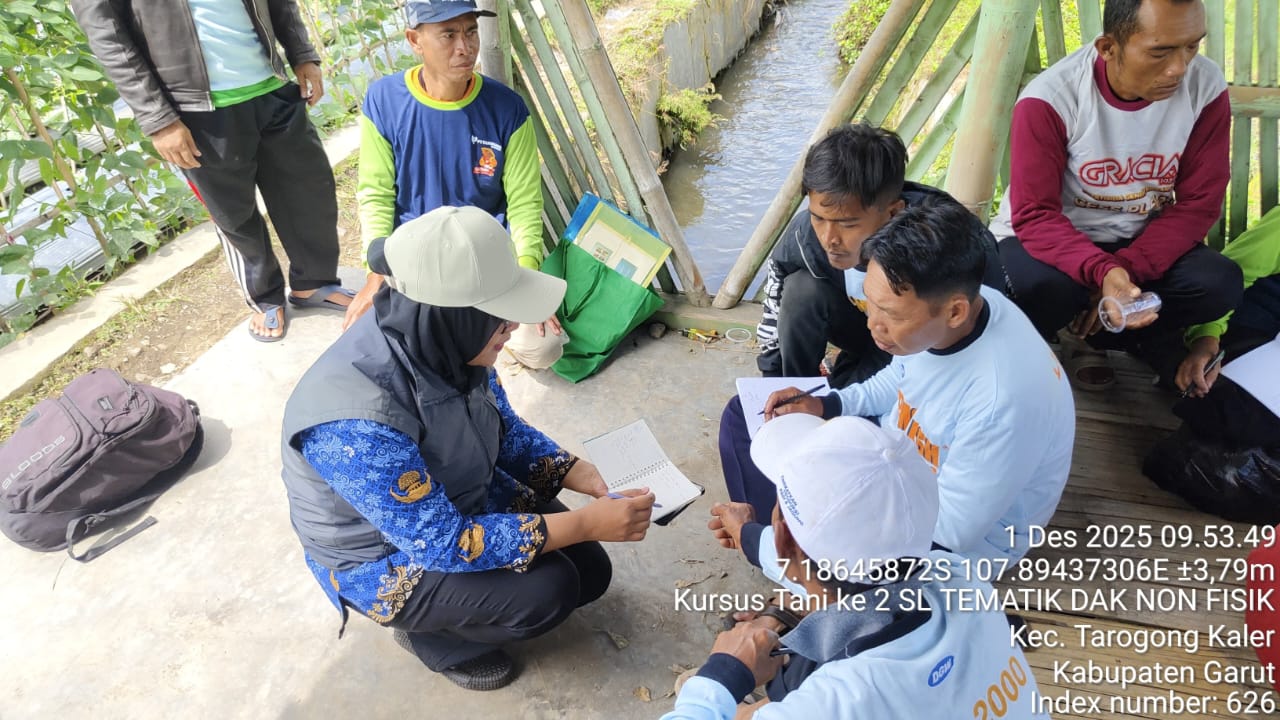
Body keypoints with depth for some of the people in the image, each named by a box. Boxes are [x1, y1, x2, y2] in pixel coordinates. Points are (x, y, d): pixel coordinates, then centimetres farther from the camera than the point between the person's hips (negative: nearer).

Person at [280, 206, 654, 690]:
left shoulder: (442, 344, -17)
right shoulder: (358, 424, -38)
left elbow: (506, 430, -1)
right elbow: (441, 544, -32)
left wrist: (585, 477, -14)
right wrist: (585, 523, -33)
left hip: (464, 505, 7)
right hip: (384, 559, -6)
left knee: (590, 571, 3)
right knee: (546, 591, -22)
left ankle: (446, 610, 21)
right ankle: (431, 635, 6)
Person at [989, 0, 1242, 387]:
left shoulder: (1206, 88, -12)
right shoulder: (1050, 99, -23)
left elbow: (1197, 204, -9)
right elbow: (1034, 216, -24)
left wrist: (1125, 269, -25)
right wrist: (1101, 272, -41)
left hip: (1138, 241, 4)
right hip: (1054, 236, -4)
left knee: (1219, 285, -23)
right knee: (1040, 290, -36)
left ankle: (1096, 337, 1)